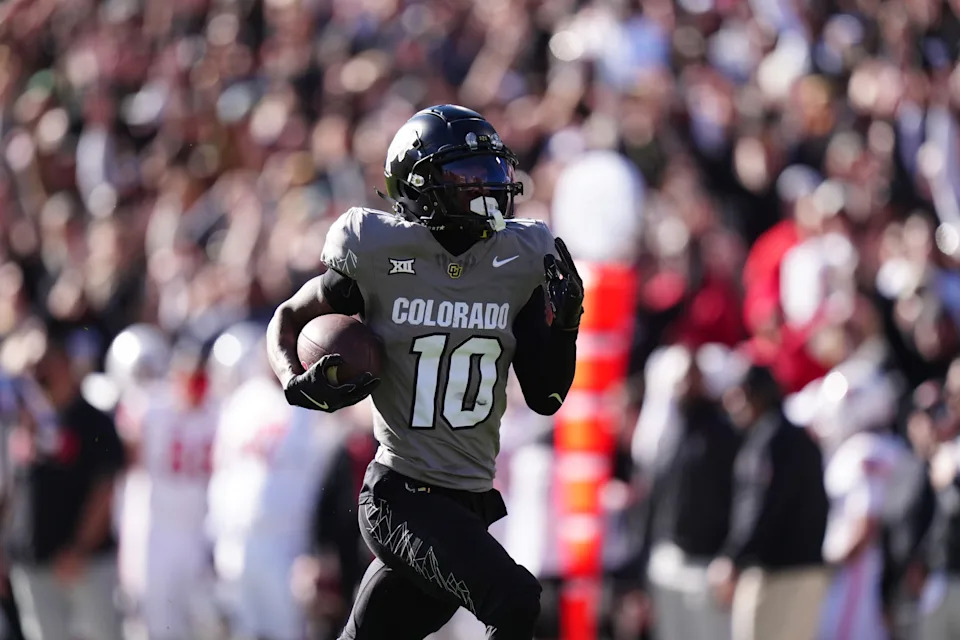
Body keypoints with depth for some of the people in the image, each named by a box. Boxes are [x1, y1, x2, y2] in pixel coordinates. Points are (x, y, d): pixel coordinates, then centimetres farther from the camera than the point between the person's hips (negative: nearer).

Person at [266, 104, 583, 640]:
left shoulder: (518, 260, 4)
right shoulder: (379, 256, -7)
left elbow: (545, 398, 8)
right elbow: (289, 320, 8)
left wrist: (564, 325, -9)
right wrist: (299, 384, -12)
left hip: (471, 500, 5)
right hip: (404, 498, -5)